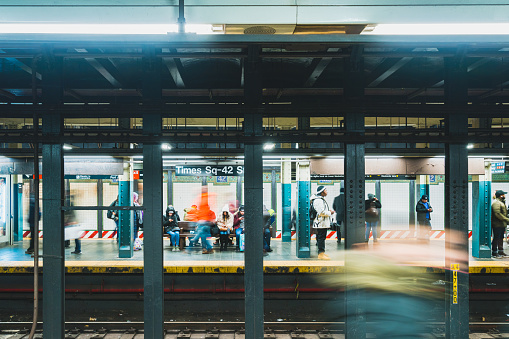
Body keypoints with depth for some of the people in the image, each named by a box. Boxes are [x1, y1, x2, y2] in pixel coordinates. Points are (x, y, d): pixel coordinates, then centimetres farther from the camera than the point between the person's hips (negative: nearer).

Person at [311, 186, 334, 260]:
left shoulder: (321, 199, 18)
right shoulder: (318, 200, -18)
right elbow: (321, 212, -23)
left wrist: (328, 211, 13)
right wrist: (330, 213, -11)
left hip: (323, 223, 11)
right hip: (321, 223, -11)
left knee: (321, 238, 15)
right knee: (321, 238, -9)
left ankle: (321, 252, 22)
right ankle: (321, 254, -8)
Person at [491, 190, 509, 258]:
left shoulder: (502, 202, 20)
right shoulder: (496, 203, -15)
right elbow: (497, 214, -23)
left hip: (502, 224, 10)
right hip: (497, 225, -10)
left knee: (501, 238, 15)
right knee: (496, 238, -6)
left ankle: (501, 251, 22)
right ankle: (494, 253, -2)